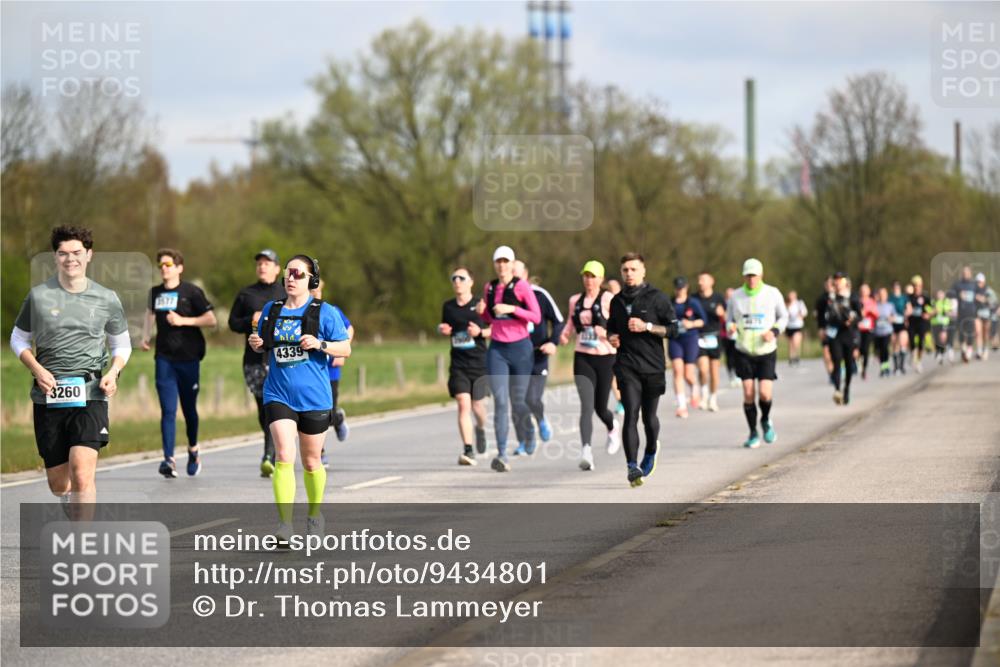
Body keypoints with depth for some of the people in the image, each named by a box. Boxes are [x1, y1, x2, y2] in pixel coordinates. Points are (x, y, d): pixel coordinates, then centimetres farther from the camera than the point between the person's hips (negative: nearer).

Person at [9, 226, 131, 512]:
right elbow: (18, 339, 15)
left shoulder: (106, 299, 6)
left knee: (82, 472, -21)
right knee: (58, 483, 7)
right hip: (48, 397, 2)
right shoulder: (39, 296, 5)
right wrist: (37, 369, -4)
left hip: (90, 395, -2)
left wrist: (113, 372, -1)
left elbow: (122, 344, 19)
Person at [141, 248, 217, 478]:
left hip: (188, 358, -2)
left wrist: (183, 321, -14)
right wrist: (145, 336, 14)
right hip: (164, 358, 2)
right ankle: (169, 459, -16)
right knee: (168, 410, -9)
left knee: (189, 408, 9)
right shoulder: (155, 293, 9)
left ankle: (193, 450, 35)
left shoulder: (191, 292, -4)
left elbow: (211, 319, -5)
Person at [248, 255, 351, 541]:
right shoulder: (271, 310, 8)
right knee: (284, 456, -16)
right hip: (278, 395, 1)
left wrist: (320, 344, -19)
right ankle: (284, 522, -19)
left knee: (311, 462, 12)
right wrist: (257, 345, -2)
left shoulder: (324, 312, -3)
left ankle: (315, 514, 34)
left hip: (314, 398, -1)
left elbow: (345, 348, -2)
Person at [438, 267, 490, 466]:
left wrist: (480, 332, -17)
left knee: (477, 405, 4)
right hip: (458, 365, 2)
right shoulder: (448, 306, 8)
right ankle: (468, 450, -14)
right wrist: (442, 329, 2)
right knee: (463, 404, -12)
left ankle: (481, 428, 40)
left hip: (479, 363, -2)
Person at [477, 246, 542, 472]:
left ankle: (527, 435, 38)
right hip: (497, 349, 3)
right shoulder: (489, 287, 11)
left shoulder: (521, 286, -4)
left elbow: (537, 317, -9)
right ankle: (501, 454, -17)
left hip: (520, 347, -3)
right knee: (500, 402, -10)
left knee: (518, 401, 5)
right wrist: (482, 311, 0)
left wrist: (512, 309, -20)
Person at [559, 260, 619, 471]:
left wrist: (606, 333, -25)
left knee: (600, 407, 9)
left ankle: (613, 428, 44)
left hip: (605, 357, -2)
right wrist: (564, 335, 4)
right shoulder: (574, 301, 10)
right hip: (582, 357, 2)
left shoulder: (608, 300, -4)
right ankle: (586, 451, -23)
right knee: (587, 406, -14)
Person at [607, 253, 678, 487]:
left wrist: (646, 327, -16)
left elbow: (673, 328, -4)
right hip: (627, 365, 1)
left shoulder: (656, 298, -2)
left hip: (653, 365, -1)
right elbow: (611, 327, 26)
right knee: (631, 414, -13)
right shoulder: (617, 301, 11)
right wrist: (612, 337, 3)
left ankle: (651, 450, 39)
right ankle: (632, 466, -17)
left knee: (649, 415, 8)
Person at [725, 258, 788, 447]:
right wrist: (731, 327, -14)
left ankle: (765, 420, 20)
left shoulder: (773, 294, -2)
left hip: (766, 352, -1)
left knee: (765, 394, -12)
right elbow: (729, 319, 10)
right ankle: (753, 434, 9)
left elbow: (783, 317, 10)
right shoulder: (736, 296, 1)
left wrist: (775, 331, -9)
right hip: (744, 352, 1)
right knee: (748, 394, -6)